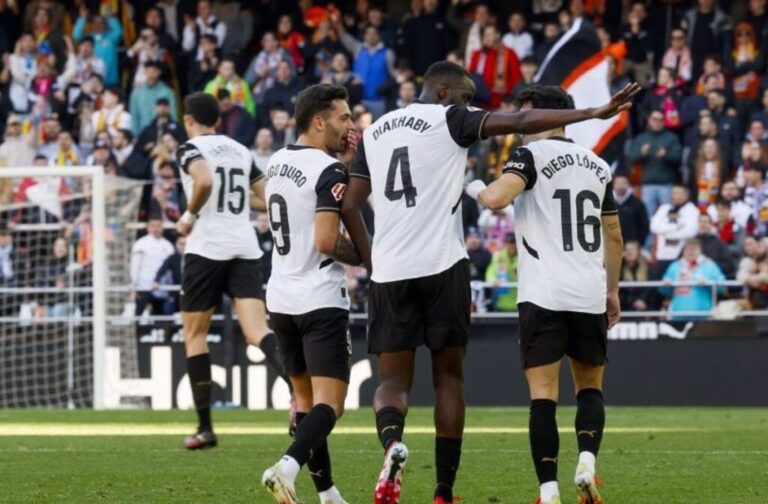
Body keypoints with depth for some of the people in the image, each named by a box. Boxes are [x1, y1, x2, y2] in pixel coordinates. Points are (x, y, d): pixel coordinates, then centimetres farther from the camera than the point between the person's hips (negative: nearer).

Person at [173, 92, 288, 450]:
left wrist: (189, 216, -9)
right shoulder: (239, 151, 16)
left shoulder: (191, 149, -2)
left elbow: (205, 181, -23)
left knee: (194, 333, 10)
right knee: (256, 331, -7)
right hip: (245, 248, 5)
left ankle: (205, 428, 8)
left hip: (207, 246, -4)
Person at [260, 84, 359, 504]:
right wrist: (366, 256, -5)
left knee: (305, 397, 15)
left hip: (282, 299, 8)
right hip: (321, 301, -8)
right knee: (330, 402, -8)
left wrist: (339, 156, 15)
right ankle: (288, 466, -29)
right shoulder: (328, 171, -15)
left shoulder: (277, 163, 9)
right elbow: (326, 241, -21)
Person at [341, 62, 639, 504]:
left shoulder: (375, 131, 16)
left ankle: (392, 442, -26)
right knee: (449, 375, 8)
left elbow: (350, 207, 15)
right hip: (441, 266, -4)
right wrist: (596, 113, -13)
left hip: (389, 271, 4)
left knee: (394, 379, 8)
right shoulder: (449, 120, 0)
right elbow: (521, 122, -11)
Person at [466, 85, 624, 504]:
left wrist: (476, 188, 2)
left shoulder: (531, 155, -3)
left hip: (543, 296, -5)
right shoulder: (597, 166, 16)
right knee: (590, 387, 16)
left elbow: (497, 198, -19)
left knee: (543, 396, -3)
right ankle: (587, 460, -7)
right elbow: (614, 238, 21)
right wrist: (612, 289, 31)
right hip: (590, 295, 5)